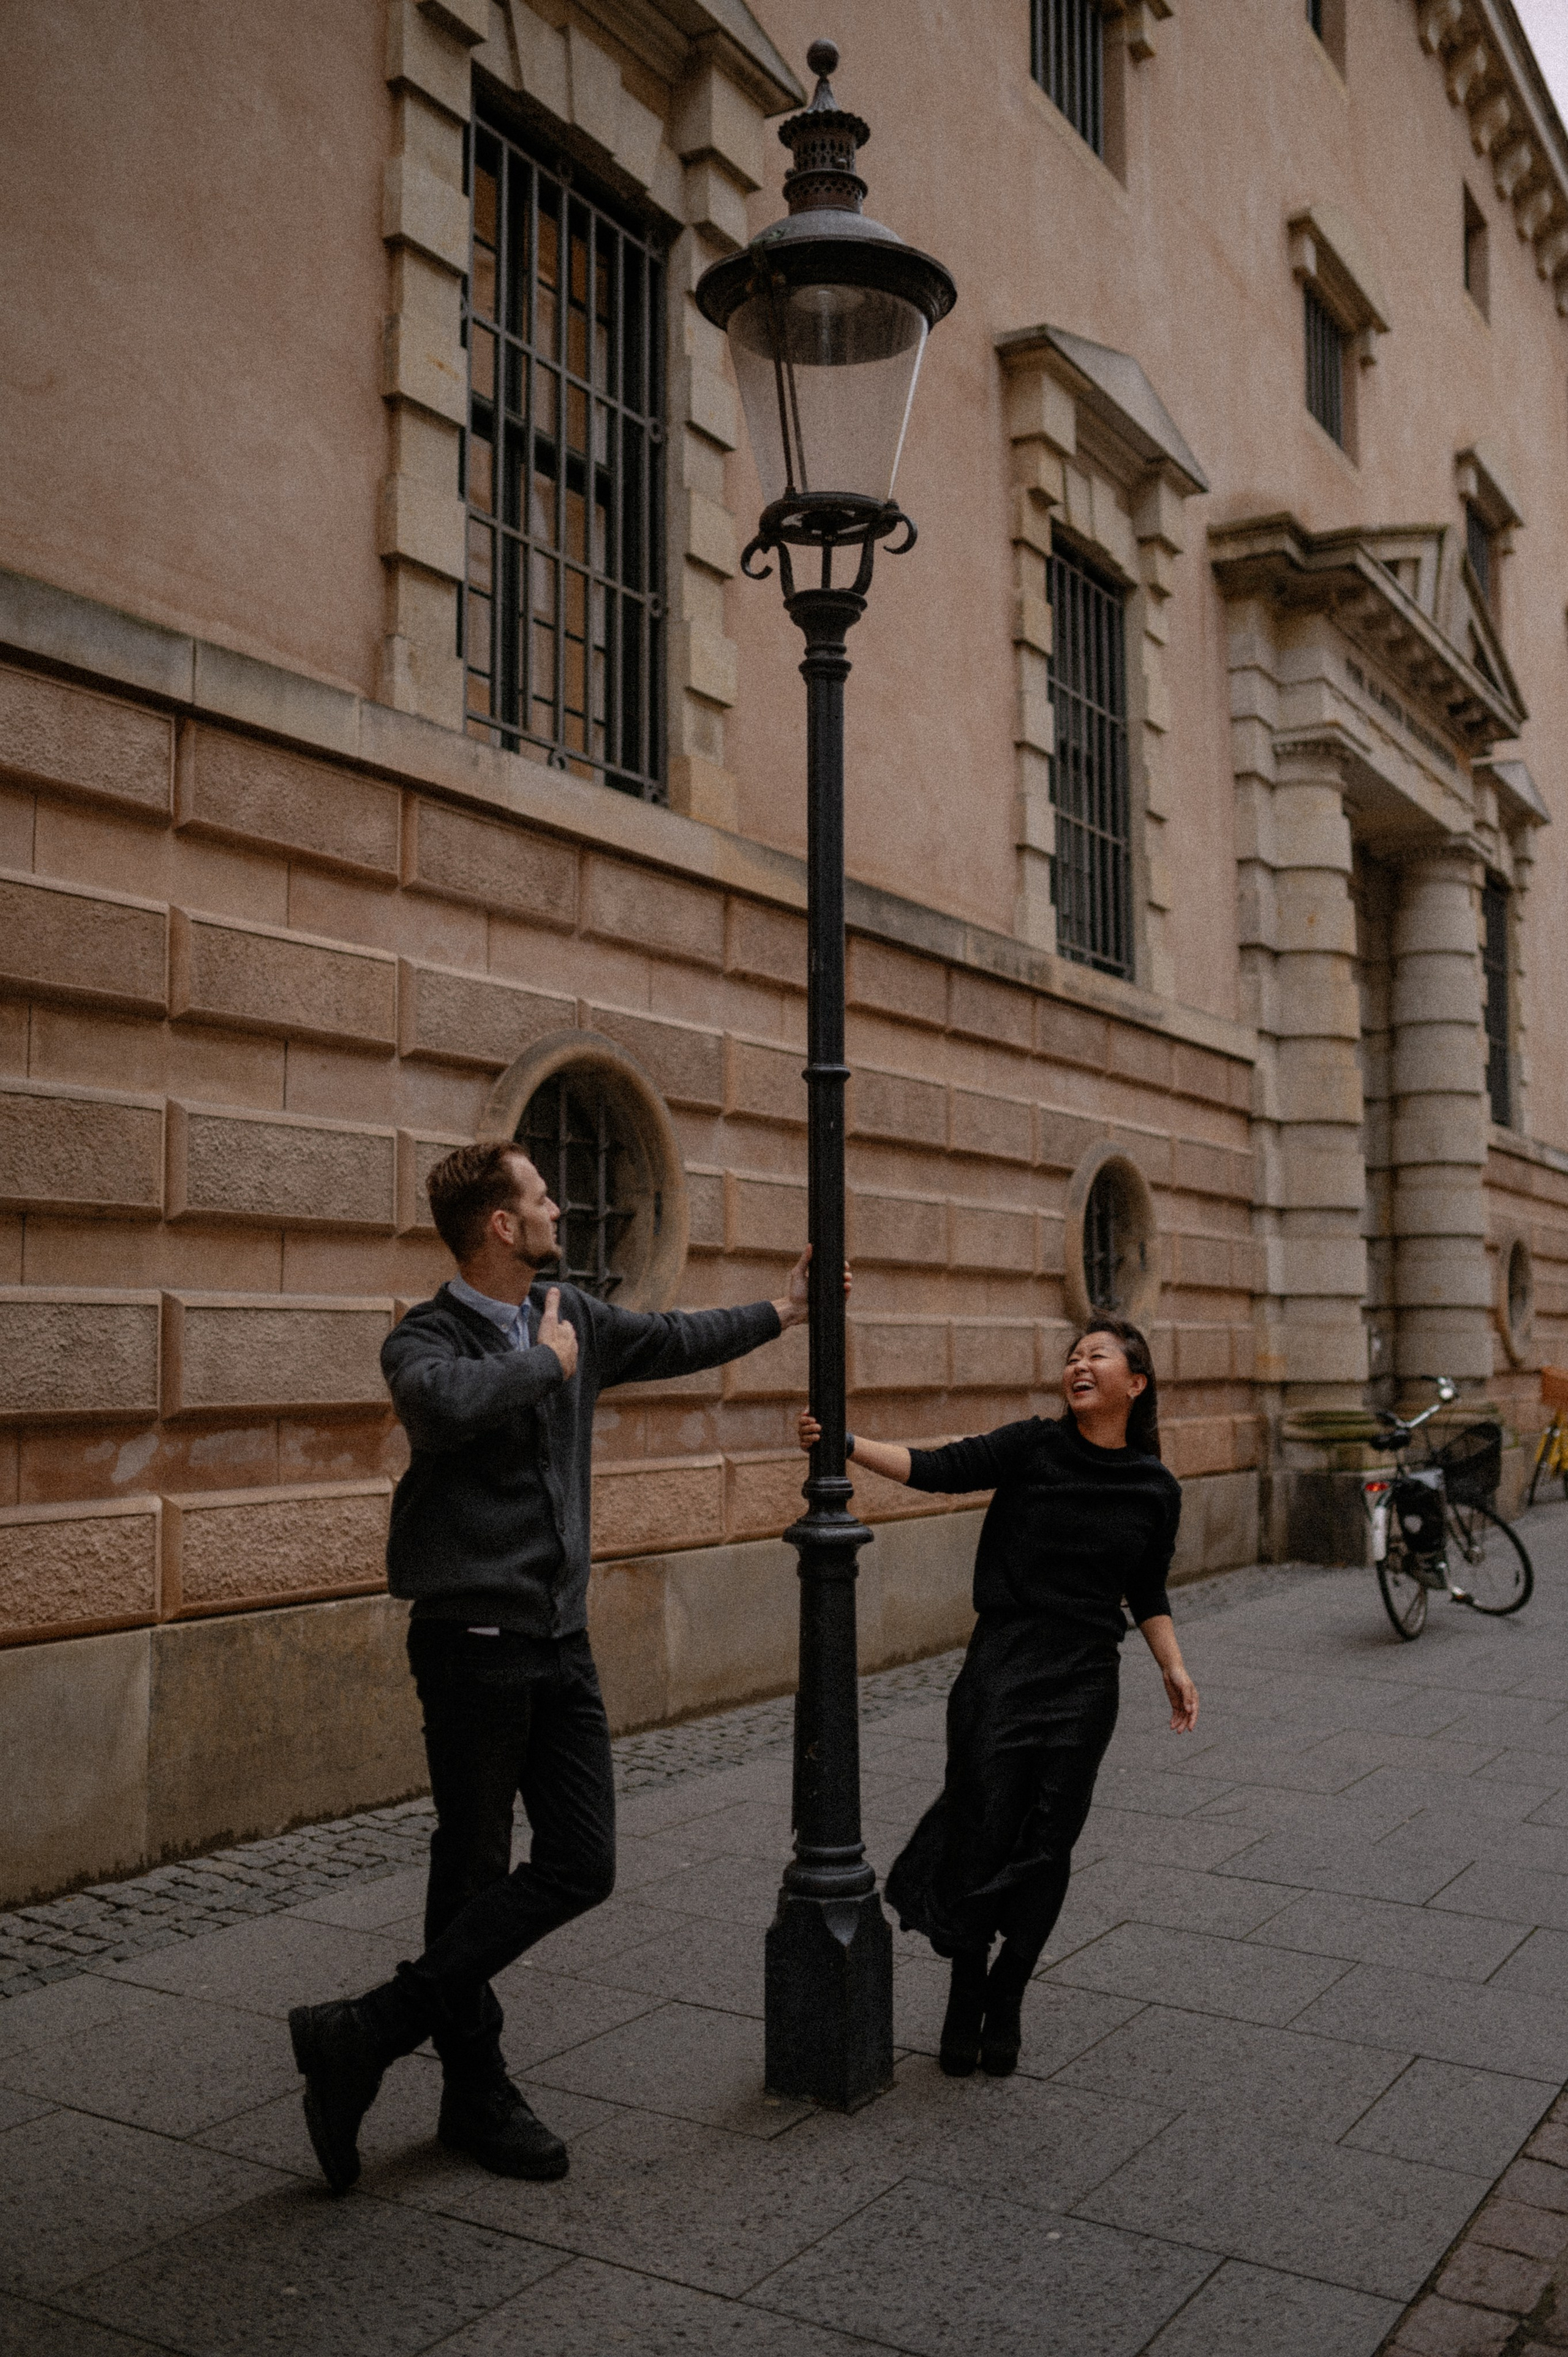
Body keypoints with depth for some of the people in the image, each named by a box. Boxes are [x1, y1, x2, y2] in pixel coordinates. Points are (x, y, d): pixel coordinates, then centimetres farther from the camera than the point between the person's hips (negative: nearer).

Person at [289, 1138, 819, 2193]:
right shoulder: (427, 1337, -12)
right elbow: (445, 1402, -36)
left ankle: (368, 2035, 12)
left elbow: (673, 1340, 28)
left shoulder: (575, 1317, 10)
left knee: (581, 1865, 4)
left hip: (562, 1639, 7)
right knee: (475, 1876, 3)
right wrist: (548, 1362, -19)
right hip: (475, 1641, -7)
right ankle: (477, 2095, 19)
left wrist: (781, 1312, 38)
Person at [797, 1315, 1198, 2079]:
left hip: (1085, 1679, 2)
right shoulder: (1033, 1446, -3)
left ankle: (1006, 2001, 23)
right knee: (984, 1826, -5)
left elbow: (1148, 1594, 16)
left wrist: (1173, 1669, 6)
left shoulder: (1154, 1489, 6)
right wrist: (845, 1444, -22)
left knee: (1047, 1842, 2)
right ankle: (966, 1990, 20)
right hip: (1001, 1664, -2)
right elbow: (938, 1469, -12)